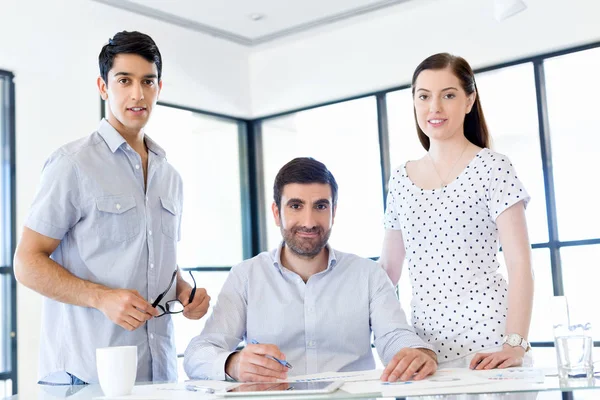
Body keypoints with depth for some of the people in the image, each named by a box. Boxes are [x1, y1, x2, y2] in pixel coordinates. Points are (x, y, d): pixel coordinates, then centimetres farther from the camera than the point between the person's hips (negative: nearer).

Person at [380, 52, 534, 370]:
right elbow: (389, 269, 14)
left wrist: (515, 345, -21)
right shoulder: (401, 179, 9)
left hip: (486, 340, -4)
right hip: (426, 346, 4)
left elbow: (520, 265, -11)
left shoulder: (491, 167, -5)